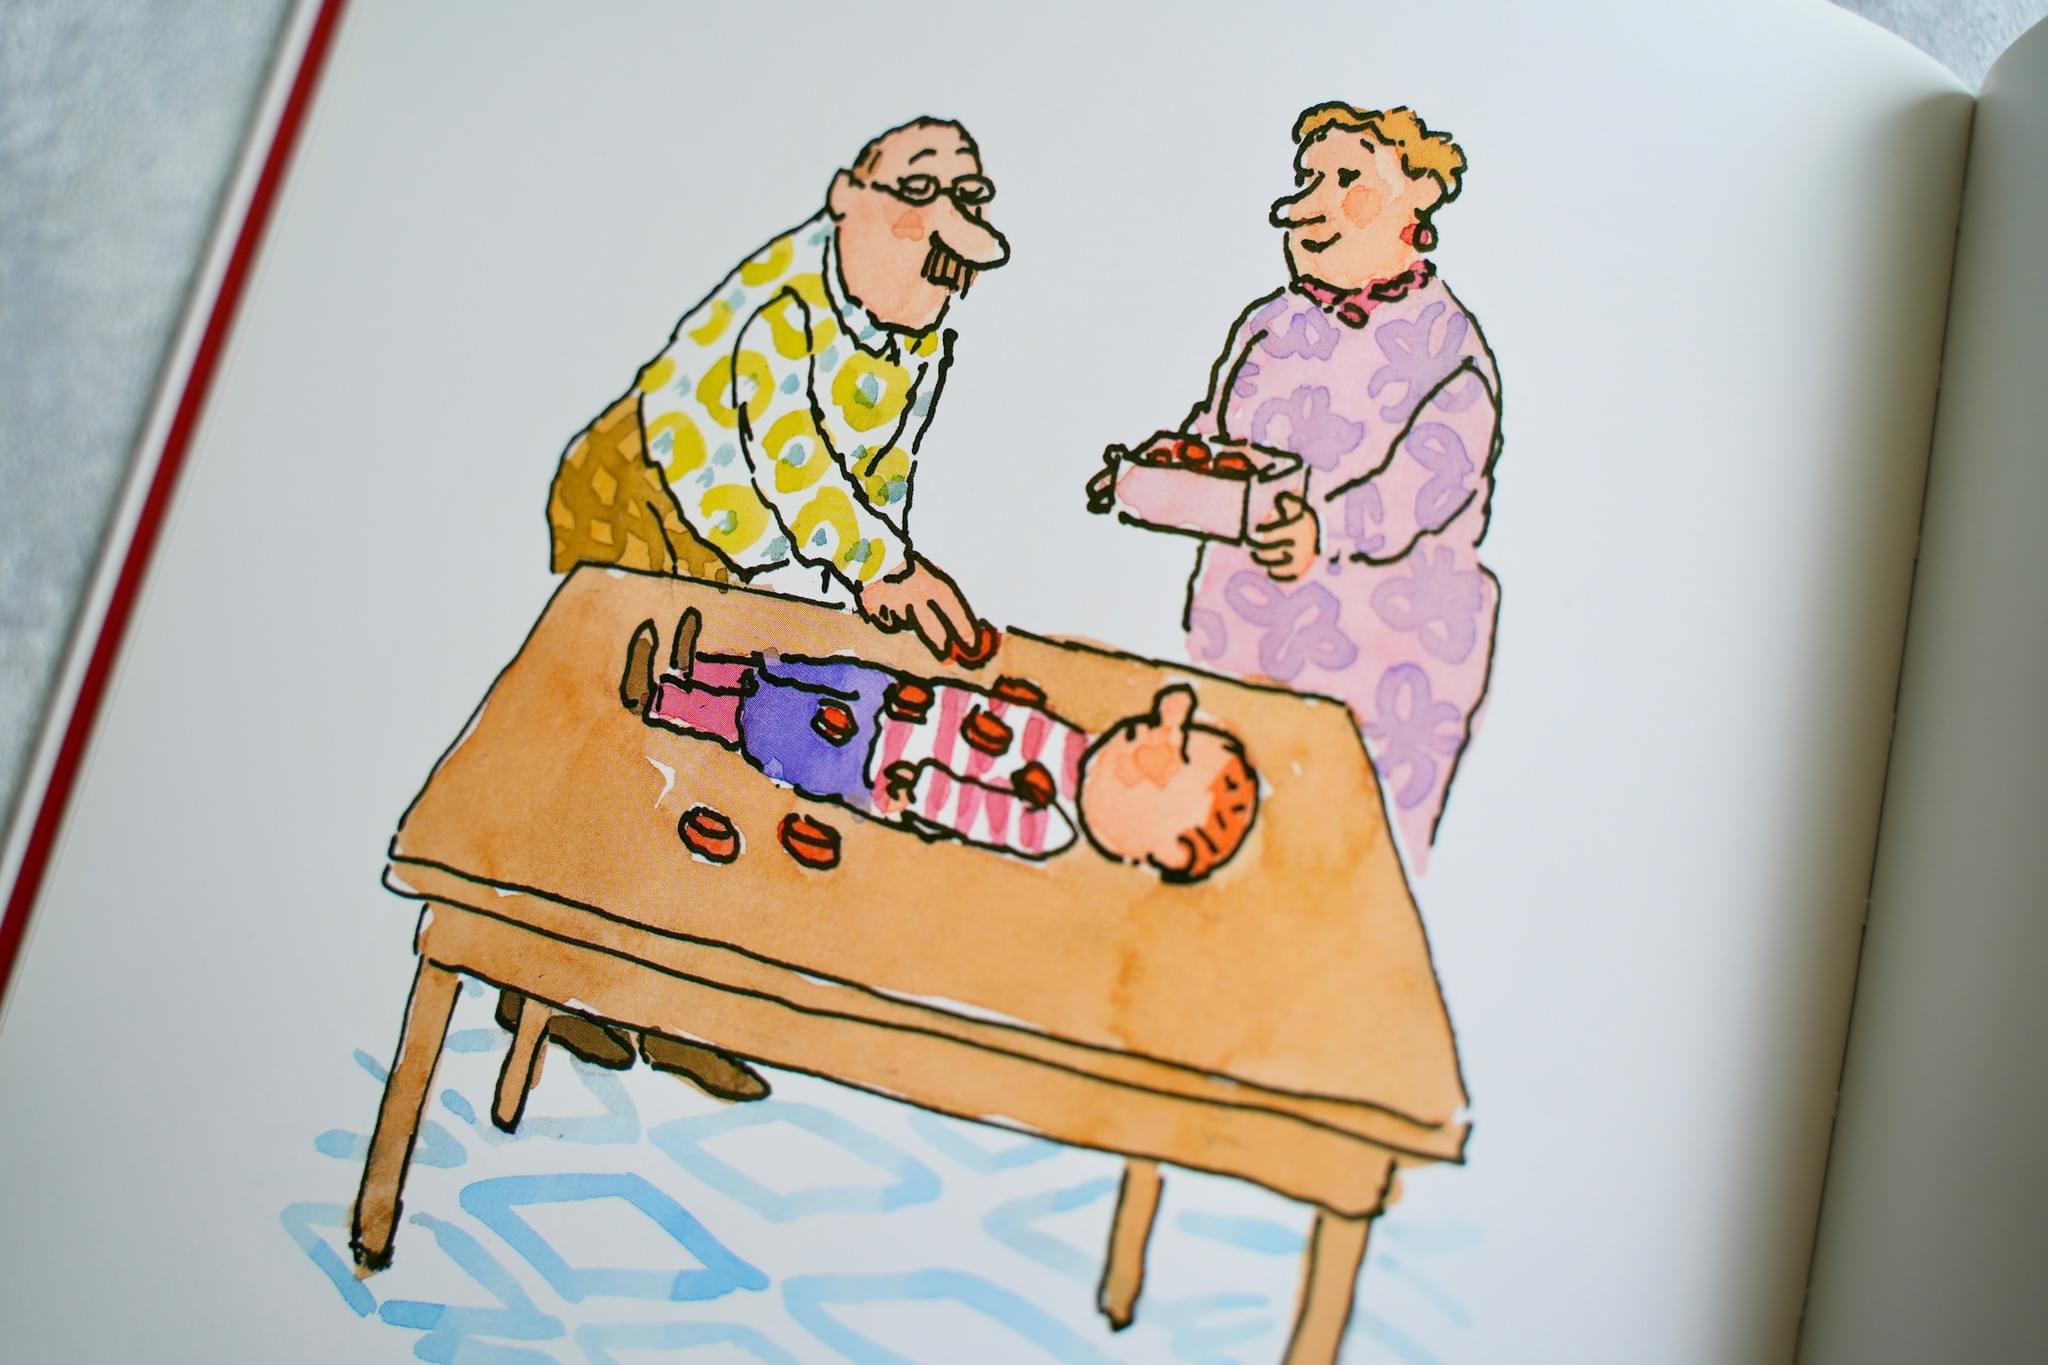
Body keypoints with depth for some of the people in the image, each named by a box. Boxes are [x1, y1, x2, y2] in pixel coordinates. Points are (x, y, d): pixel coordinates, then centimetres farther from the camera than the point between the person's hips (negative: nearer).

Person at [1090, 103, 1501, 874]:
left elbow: (1423, 483, -24)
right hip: (1243, 646, 5)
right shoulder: (1270, 327, 8)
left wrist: (1327, 528, -43)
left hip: (1386, 669, -5)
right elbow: (1213, 437, 15)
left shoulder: (1450, 349, -9)